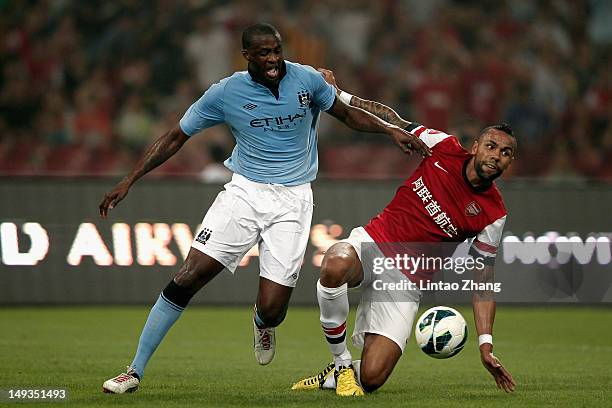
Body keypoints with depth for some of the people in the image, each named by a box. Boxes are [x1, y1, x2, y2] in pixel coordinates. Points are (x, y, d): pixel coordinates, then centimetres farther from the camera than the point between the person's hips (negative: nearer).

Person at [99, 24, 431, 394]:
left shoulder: (307, 79, -2)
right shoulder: (225, 93, -4)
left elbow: (346, 114, 15)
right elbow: (176, 137, 5)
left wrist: (391, 130, 0)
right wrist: (129, 182, 0)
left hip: (293, 200, 0)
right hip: (245, 192, 0)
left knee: (272, 310, -9)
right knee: (189, 277, -15)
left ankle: (263, 325, 33)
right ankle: (135, 371, -7)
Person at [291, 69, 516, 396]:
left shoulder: (493, 214, -3)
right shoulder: (444, 147, -4)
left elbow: (483, 281, 1)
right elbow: (392, 121, 8)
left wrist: (486, 345, -6)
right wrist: (338, 95, -2)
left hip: (405, 283, 0)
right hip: (373, 243, 0)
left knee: (371, 378, -16)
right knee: (335, 267, -40)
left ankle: (335, 377, 23)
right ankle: (341, 362, -17)